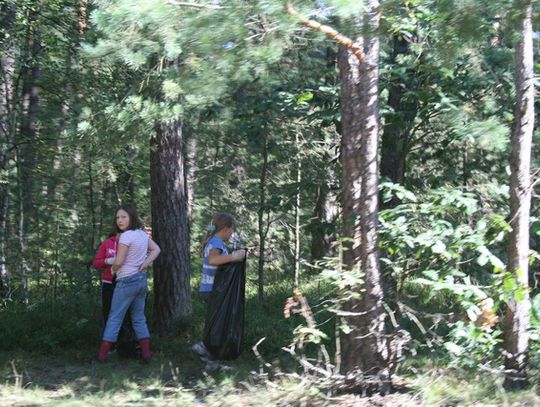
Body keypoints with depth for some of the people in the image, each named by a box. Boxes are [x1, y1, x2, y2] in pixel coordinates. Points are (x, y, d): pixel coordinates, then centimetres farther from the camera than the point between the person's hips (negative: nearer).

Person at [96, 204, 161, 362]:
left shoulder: (126, 236, -18)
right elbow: (156, 249, 17)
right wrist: (146, 263, 6)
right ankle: (146, 353, 7)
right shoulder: (142, 234, 7)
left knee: (114, 318, -1)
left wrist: (113, 270, 2)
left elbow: (119, 261, -19)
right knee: (139, 318, 12)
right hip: (141, 280, 7)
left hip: (127, 281, -7)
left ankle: (102, 354, 0)